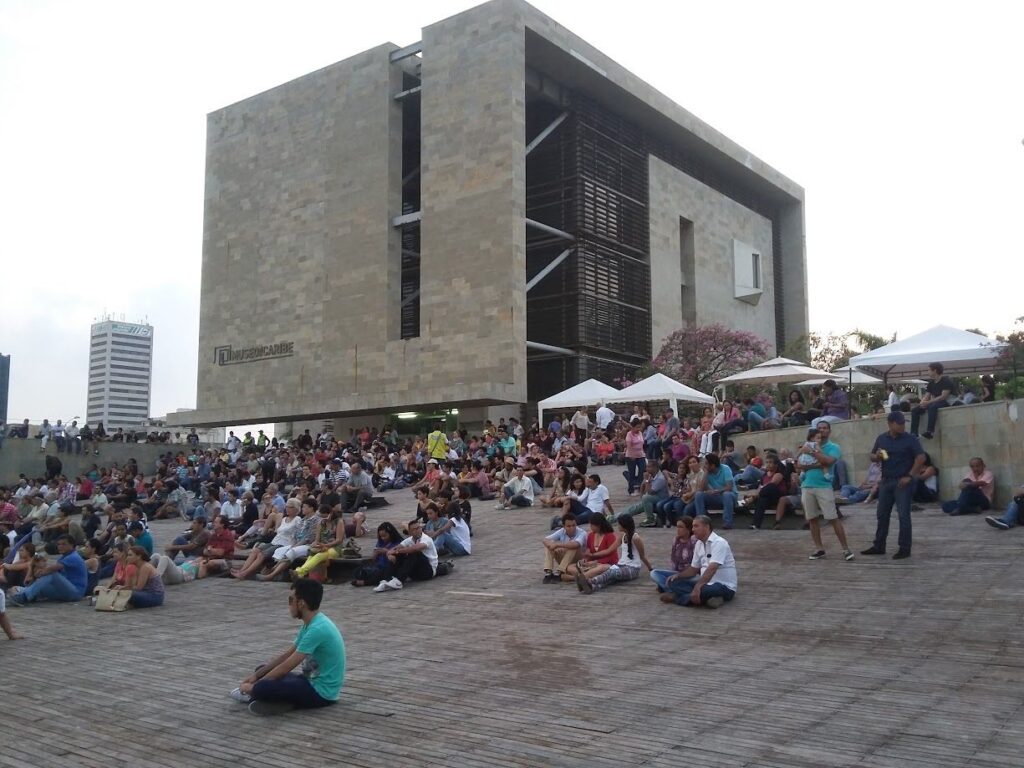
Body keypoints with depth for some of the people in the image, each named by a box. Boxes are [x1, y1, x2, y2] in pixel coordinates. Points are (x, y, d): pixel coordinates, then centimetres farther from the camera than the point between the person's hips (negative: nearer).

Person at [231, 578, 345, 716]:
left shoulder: (317, 629, -24)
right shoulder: (312, 624, 7)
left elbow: (287, 666, -21)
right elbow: (285, 655, 14)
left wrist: (255, 686, -11)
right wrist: (256, 675, 9)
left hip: (322, 692, -10)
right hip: (313, 681, 10)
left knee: (261, 688, -24)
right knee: (262, 670, 18)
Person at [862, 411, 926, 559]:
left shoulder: (910, 439, -6)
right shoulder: (881, 439, 8)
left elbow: (921, 457, -11)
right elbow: (872, 456, 15)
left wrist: (910, 476, -15)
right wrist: (876, 456, -9)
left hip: (903, 482, -5)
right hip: (886, 481, 5)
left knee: (904, 515, -4)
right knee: (882, 514, 10)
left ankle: (905, 548, 4)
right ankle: (879, 546, 19)